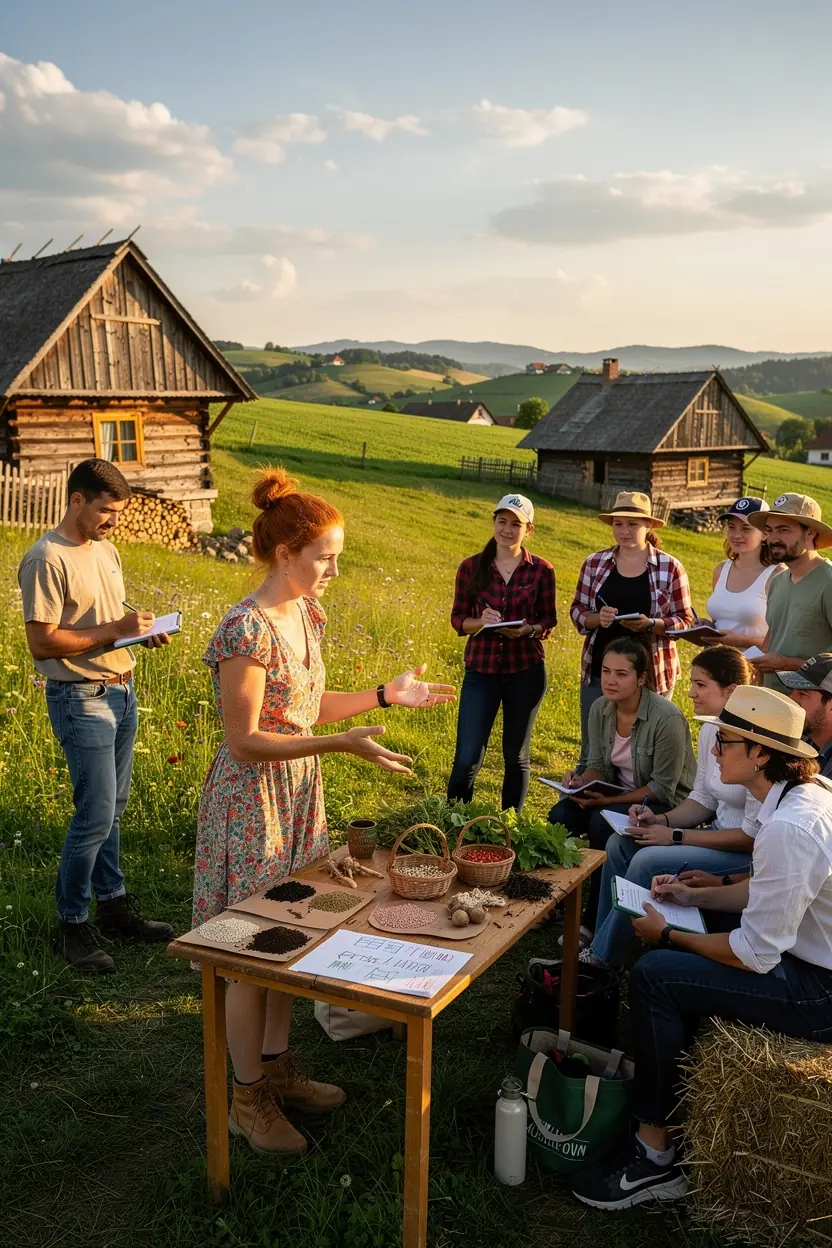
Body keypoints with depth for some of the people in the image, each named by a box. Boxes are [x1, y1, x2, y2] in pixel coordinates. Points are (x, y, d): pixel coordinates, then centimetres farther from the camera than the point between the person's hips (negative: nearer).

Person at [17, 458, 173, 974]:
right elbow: (42, 642, -19)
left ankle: (112, 902, 28)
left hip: (121, 692, 8)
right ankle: (72, 924, 9)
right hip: (81, 699, -8)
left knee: (111, 809, 15)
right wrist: (114, 630, -20)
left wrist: (143, 630, 1)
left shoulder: (106, 551, 11)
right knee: (96, 815, -6)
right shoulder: (46, 559, -15)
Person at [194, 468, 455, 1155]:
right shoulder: (247, 631, -24)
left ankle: (277, 1068, 36)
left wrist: (386, 694, 4)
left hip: (298, 790, 8)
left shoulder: (307, 615, 3)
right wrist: (344, 744, -29)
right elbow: (244, 740, -23)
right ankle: (249, 1099, 22)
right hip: (252, 799, -8)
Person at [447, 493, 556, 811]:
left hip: (526, 671, 0)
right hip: (481, 670, 0)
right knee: (467, 757, -4)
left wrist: (529, 629, -18)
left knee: (516, 756, 12)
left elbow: (549, 621, 3)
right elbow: (458, 618, 3)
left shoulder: (541, 570, -1)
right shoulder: (471, 567, -1)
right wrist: (481, 622, -18)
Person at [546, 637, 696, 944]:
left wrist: (606, 800, -28)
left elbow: (662, 788, -22)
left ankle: (594, 922, -15)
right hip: (620, 794, 6)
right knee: (560, 817, -17)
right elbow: (598, 766, 3)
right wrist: (581, 781, -20)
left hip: (666, 804, -6)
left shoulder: (666, 719, -25)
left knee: (602, 824, -30)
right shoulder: (600, 709, -5)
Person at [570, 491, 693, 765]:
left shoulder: (670, 567, -3)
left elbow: (685, 620, -2)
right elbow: (577, 611, 7)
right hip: (599, 672, 2)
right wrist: (597, 618, -14)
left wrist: (651, 624, -20)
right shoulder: (594, 563, 3)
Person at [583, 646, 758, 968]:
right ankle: (601, 944, 4)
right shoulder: (710, 730, 2)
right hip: (721, 835, 9)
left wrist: (676, 836, -19)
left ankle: (604, 959, -6)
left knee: (648, 862, -23)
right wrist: (662, 820, -6)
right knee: (620, 843, -2)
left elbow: (754, 835, -23)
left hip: (753, 854, -9)